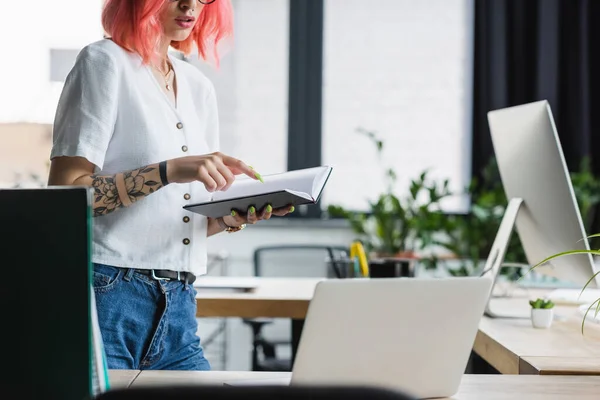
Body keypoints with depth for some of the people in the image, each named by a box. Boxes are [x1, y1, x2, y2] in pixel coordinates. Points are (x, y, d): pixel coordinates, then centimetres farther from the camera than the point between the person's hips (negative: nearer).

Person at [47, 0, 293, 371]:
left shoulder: (200, 88, 15)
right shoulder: (106, 62, -4)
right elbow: (64, 193, -14)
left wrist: (234, 217, -3)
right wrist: (171, 170, -21)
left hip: (179, 308, 6)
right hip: (108, 296, -6)